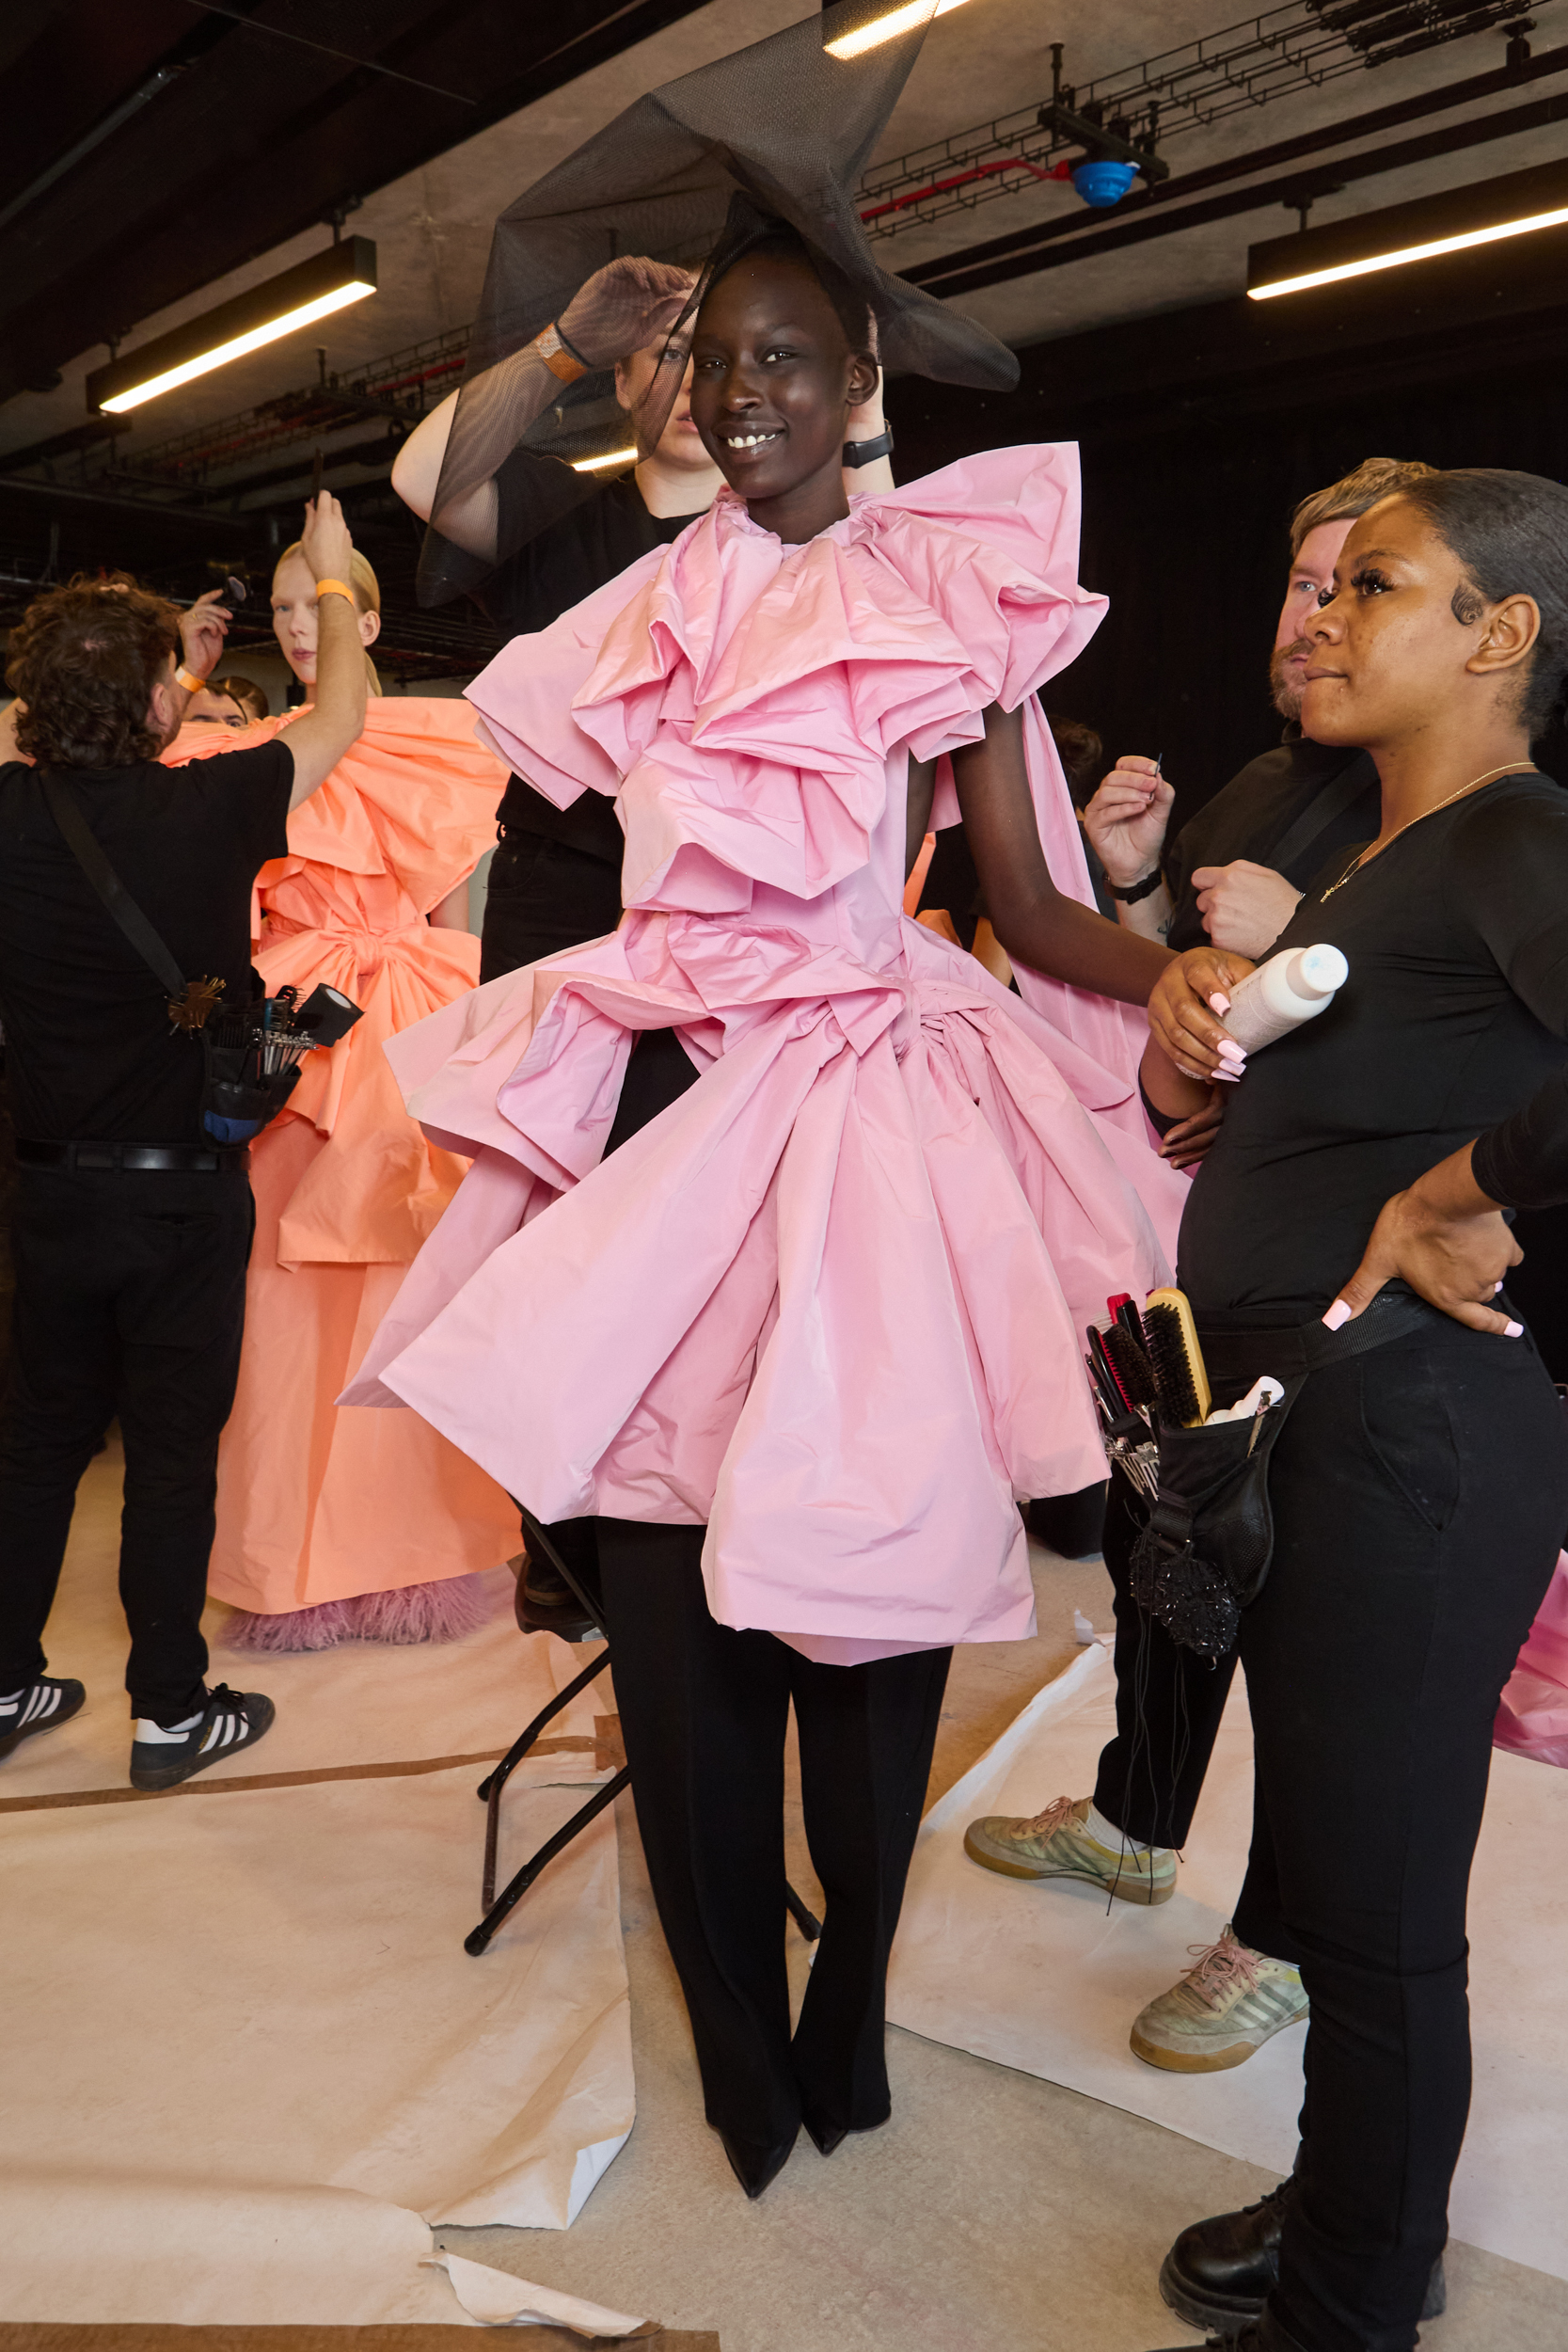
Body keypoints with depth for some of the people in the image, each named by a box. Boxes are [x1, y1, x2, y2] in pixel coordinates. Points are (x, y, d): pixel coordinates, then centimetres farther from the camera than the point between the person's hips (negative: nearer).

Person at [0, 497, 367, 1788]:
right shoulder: (204, 810, -14)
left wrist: (172, 652, 31)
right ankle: (170, 1709, 18)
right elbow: (343, 716, 2)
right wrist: (333, 578, 18)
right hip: (180, 1186, -4)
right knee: (174, 1447, 6)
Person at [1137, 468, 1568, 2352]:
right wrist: (1195, 1008, 0)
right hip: (1304, 1409, 10)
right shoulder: (1372, 862, 14)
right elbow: (1201, 1108, 19)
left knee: (1375, 1909, 8)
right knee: (1325, 1855, 23)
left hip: (1414, 1417, -10)